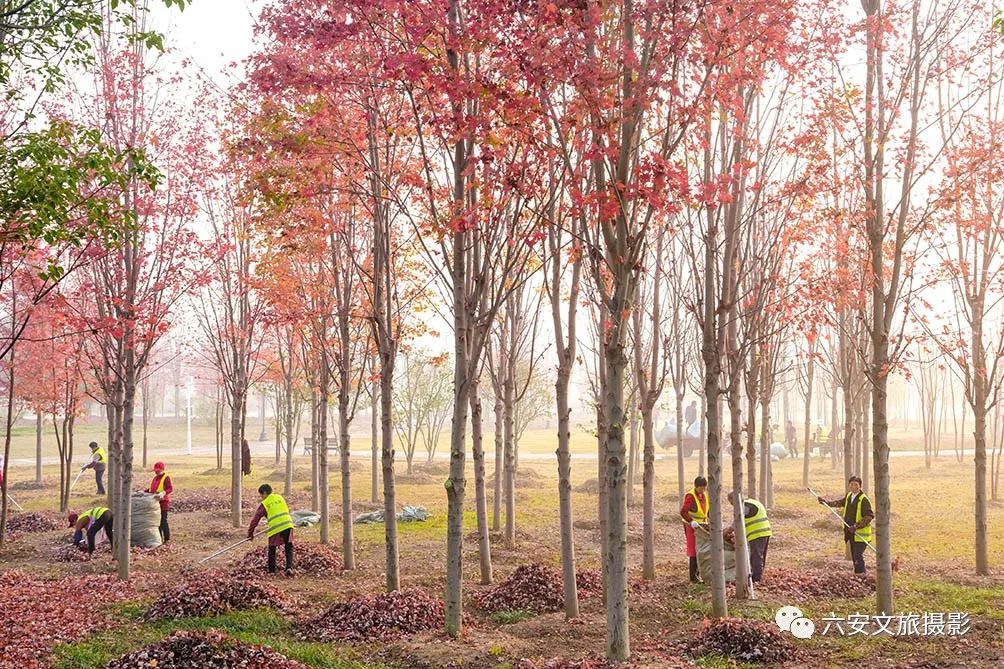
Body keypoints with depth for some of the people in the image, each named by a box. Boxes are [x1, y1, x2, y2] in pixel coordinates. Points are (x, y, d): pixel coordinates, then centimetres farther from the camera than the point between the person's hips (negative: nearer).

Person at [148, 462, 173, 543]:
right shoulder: (155, 477, 16)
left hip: (163, 501, -8)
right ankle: (159, 537, 22)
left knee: (163, 520, -7)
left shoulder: (166, 478, -9)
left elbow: (170, 489, -21)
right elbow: (152, 489, 26)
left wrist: (163, 493, -37)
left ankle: (167, 538, 0)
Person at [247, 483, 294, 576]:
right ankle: (289, 567, -4)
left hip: (275, 528, -3)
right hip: (287, 525, 3)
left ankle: (271, 571, 20)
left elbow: (255, 519, 6)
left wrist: (250, 533, 16)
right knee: (289, 549, 13)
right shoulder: (280, 497, 16)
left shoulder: (264, 504, 4)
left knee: (272, 550, 16)